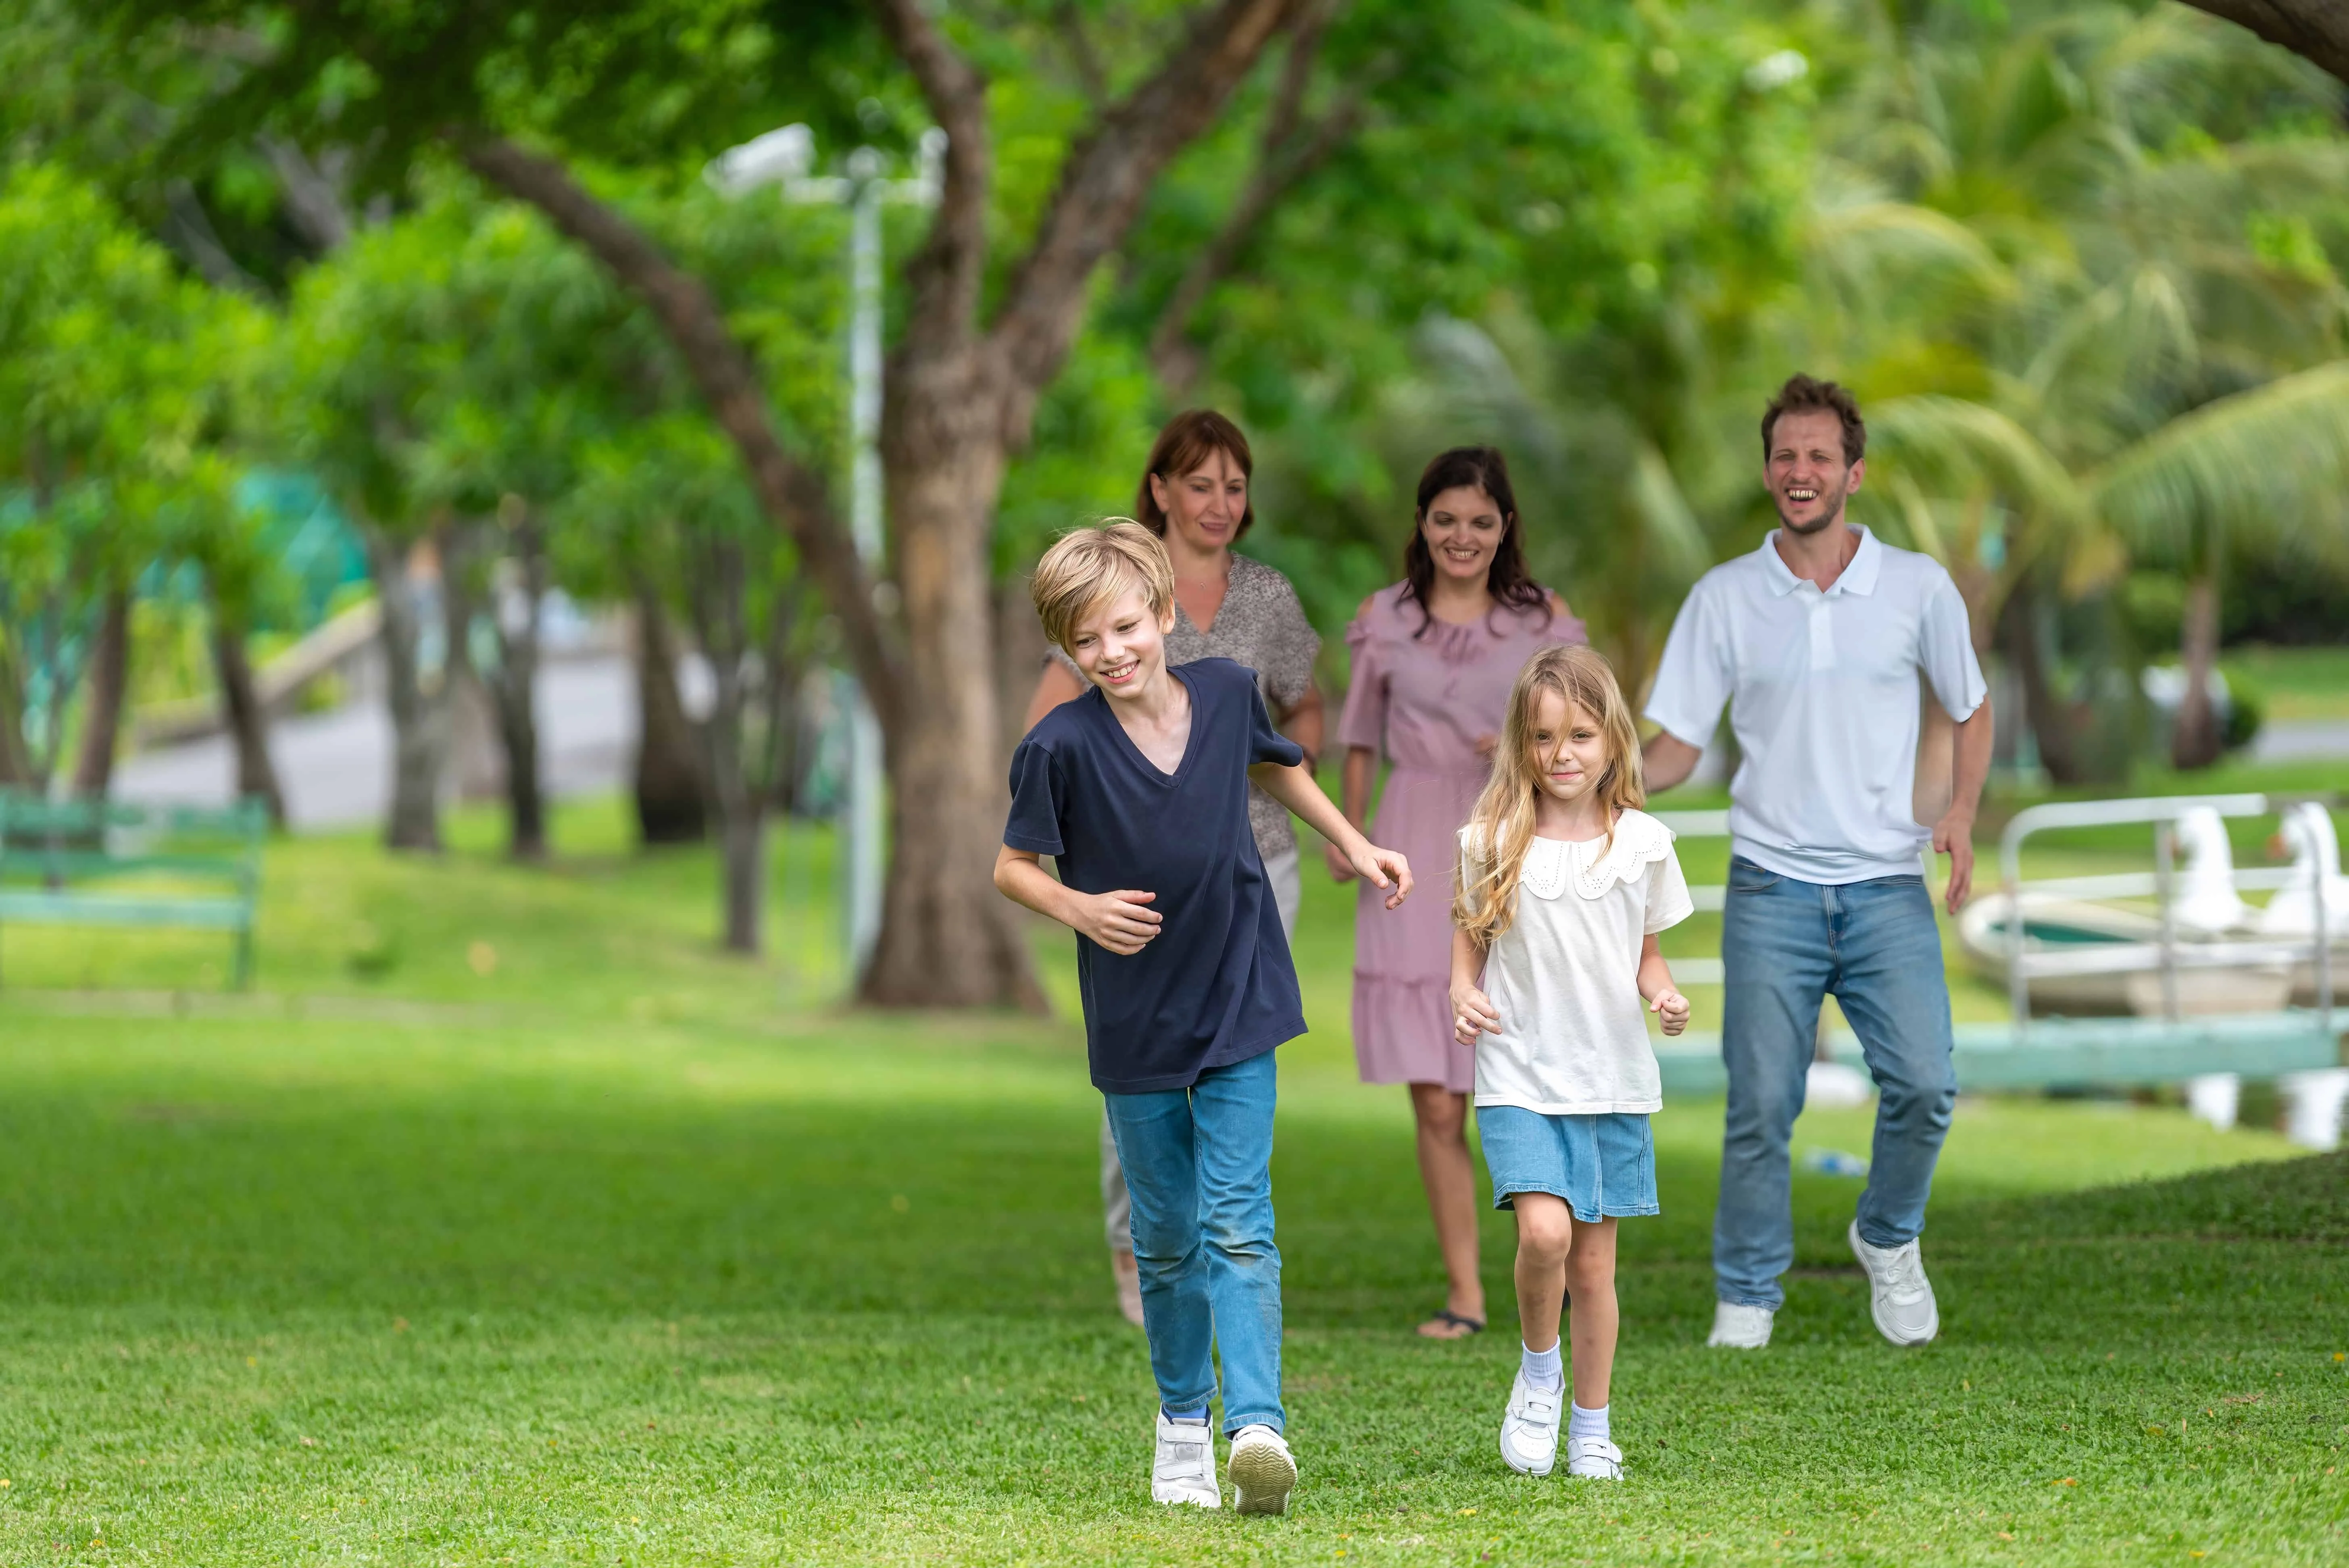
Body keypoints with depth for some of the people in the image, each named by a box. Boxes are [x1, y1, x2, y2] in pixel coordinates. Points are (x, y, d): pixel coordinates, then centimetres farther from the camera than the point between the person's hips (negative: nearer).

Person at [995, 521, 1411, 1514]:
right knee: (1167, 1238, 11)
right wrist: (1080, 910, -22)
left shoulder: (1226, 694, -6)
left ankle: (1257, 1425, -21)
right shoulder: (1062, 747, -15)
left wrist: (1354, 847, 17)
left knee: (1238, 1227, -10)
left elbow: (1275, 767, 18)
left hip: (1238, 1012, 0)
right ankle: (1183, 1424, 28)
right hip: (1134, 1029, 0)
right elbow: (1012, 867, -4)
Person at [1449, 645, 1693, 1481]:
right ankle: (1538, 1367, 7)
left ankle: (1592, 1427, 21)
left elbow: (1646, 952, 12)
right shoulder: (1492, 842, -2)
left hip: (1614, 1077, 2)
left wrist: (1667, 997, -8)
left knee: (1595, 1262, 6)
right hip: (1520, 1075, -2)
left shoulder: (1641, 843, 2)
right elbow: (1469, 936, 9)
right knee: (1544, 1230, -21)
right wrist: (1462, 995, -10)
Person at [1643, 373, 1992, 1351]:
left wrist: (1961, 813, -2)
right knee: (1760, 1103, -3)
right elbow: (1676, 748, 6)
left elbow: (1971, 713, 16)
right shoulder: (1724, 598, 3)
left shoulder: (1917, 588, 4)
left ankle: (1888, 1241, 16)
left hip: (1887, 885, 0)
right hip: (1772, 886, 0)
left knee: (1923, 1085, -11)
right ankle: (1746, 1294, 11)